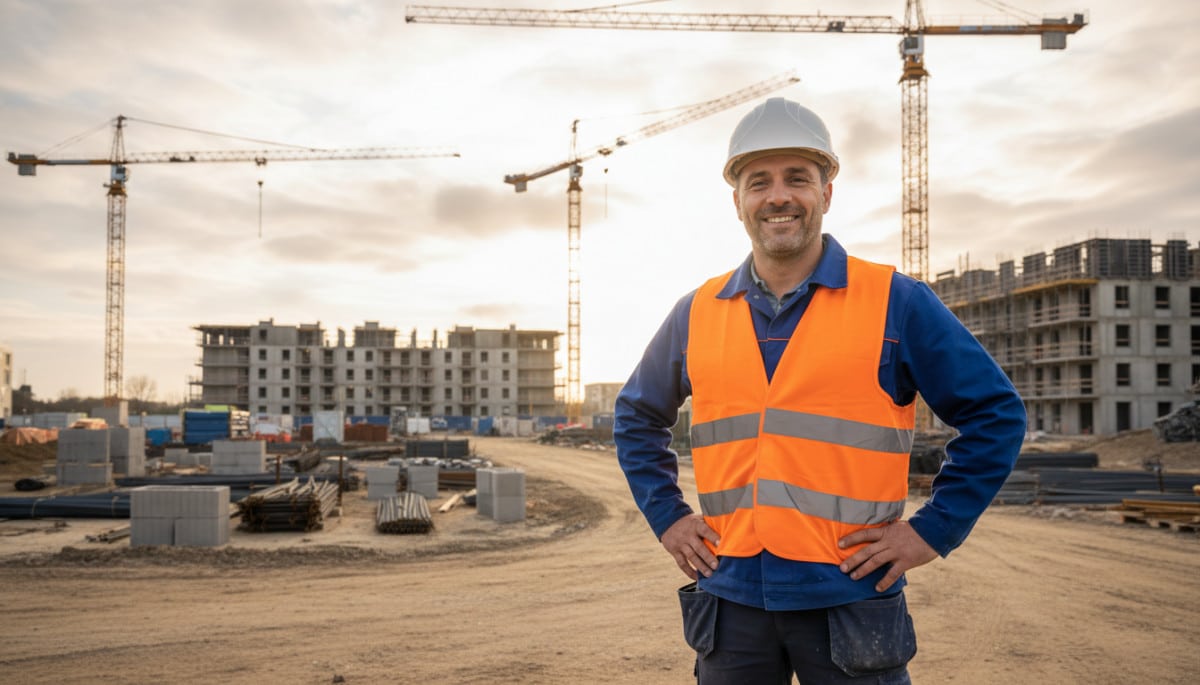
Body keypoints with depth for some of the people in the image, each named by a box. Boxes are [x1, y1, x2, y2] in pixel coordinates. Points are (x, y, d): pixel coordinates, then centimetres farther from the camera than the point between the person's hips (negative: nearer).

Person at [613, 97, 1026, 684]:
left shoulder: (896, 302, -2)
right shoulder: (696, 314, 6)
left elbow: (995, 414, 2)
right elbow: (637, 416, 21)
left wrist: (933, 529, -3)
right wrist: (666, 517, 10)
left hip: (850, 600, -2)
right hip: (732, 600, 3)